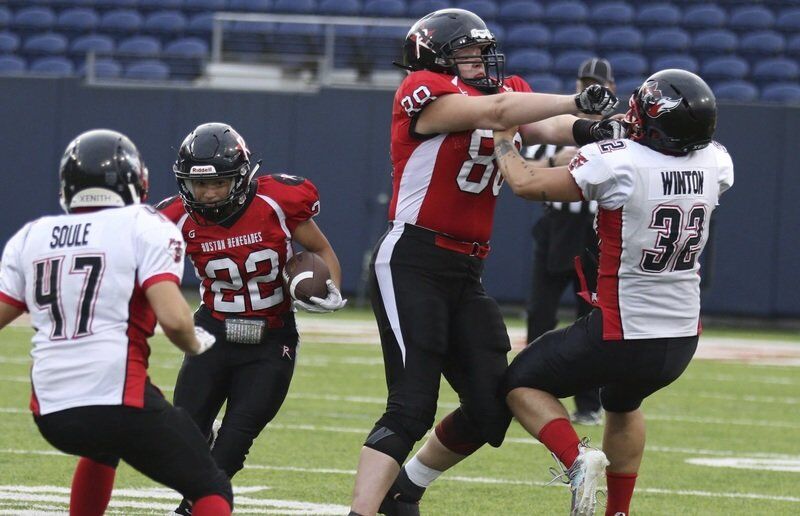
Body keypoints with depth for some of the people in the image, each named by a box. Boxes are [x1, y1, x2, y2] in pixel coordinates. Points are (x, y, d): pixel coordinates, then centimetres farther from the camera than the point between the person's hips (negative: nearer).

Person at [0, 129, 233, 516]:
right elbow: (173, 319, -11)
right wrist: (196, 345, 9)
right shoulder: (145, 228, 0)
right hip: (120, 401, -5)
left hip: (50, 412, 5)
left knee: (103, 445, 39)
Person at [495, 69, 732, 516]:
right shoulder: (715, 165, -5)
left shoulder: (620, 164, -21)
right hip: (682, 341, 6)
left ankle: (577, 458, -9)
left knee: (524, 383, 15)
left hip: (621, 336, -6)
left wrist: (504, 139, 6)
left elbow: (526, 184, -13)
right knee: (624, 404, 35)